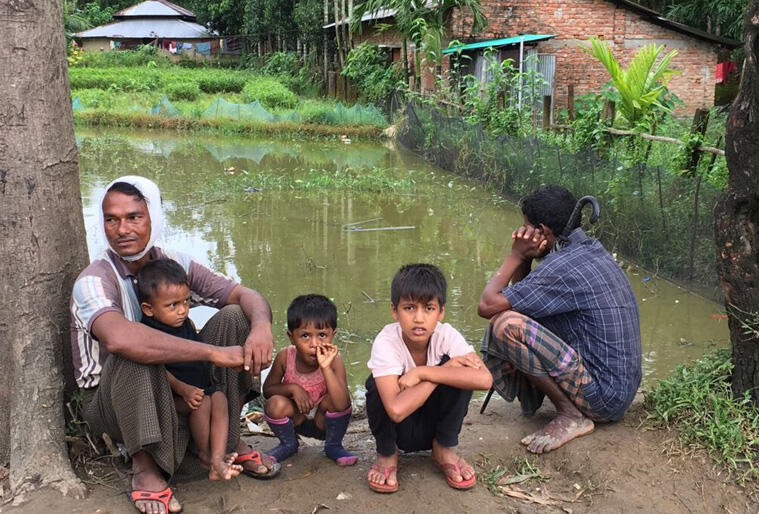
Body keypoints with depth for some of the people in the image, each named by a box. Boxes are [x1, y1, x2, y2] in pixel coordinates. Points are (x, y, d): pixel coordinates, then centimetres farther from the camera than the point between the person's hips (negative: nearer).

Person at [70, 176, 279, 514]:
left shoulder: (174, 264, -4)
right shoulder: (94, 281, -22)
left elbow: (248, 296, -9)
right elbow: (119, 338, -44)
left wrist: (261, 327, -34)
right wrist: (213, 353, -44)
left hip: (179, 388, 6)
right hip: (112, 403, -5)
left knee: (233, 317, -12)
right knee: (137, 349, -37)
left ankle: (229, 439, -6)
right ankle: (145, 465, -21)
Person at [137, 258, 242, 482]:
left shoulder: (187, 323, 8)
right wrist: (182, 389, -31)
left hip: (201, 386, 6)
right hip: (171, 395, -6)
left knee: (219, 397, -21)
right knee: (202, 403, -28)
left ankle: (218, 459, -27)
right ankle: (204, 455, -7)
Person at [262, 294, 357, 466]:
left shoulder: (334, 361, -25)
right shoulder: (285, 357, -19)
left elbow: (341, 405, -37)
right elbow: (267, 389, -4)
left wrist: (326, 367, -45)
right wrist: (292, 388, -24)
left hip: (323, 422, -2)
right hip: (296, 419, 2)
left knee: (334, 399, -31)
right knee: (275, 404, -27)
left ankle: (333, 446, -1)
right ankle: (288, 444, 5)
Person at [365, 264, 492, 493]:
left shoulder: (446, 335, -19)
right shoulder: (386, 342, -27)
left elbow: (484, 379, -36)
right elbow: (396, 410, -39)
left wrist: (421, 372, -36)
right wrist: (446, 368, -34)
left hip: (434, 424, 1)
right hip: (398, 428, -1)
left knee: (460, 373, -25)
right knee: (377, 385, -31)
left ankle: (444, 450, -2)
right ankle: (387, 454, -2)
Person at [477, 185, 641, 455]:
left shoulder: (564, 266, -21)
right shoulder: (592, 250, 10)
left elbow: (487, 305, -20)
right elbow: (520, 298, 15)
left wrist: (516, 256, -9)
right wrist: (523, 259, -3)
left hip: (602, 396, -10)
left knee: (505, 325, -23)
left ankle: (571, 416, -9)